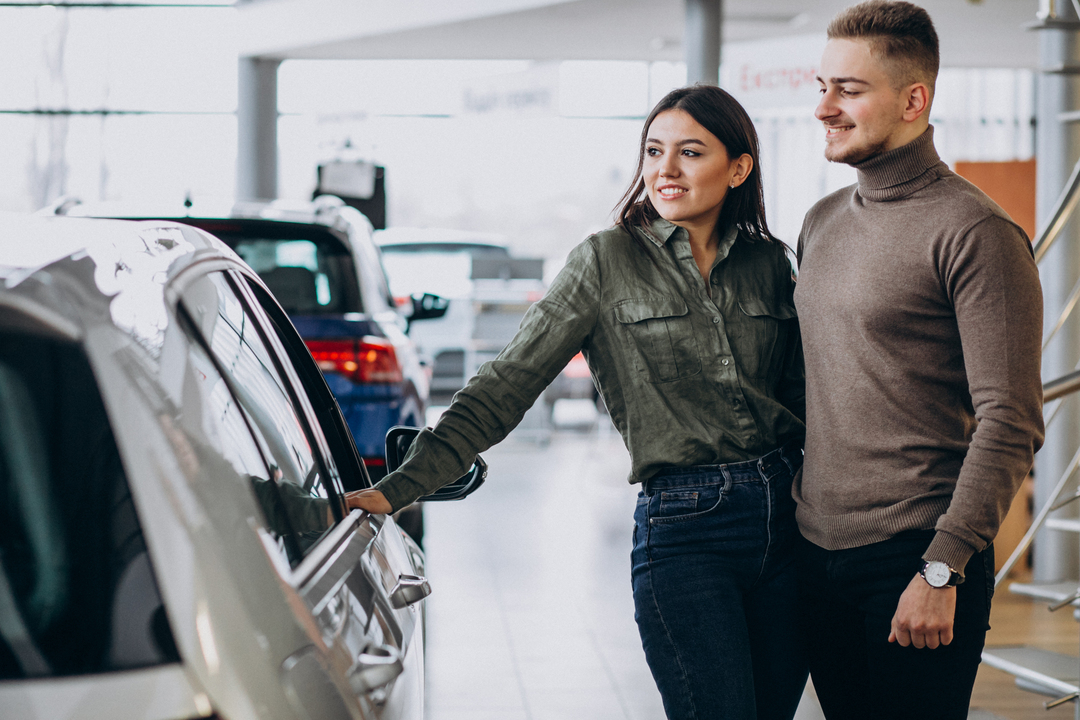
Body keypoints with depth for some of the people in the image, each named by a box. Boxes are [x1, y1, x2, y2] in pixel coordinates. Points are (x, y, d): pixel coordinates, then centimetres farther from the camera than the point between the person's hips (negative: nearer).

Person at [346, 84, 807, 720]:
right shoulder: (608, 262, -2)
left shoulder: (770, 263, 9)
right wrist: (401, 487, -14)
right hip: (683, 531, -4)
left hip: (788, 517, 4)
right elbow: (506, 385, -5)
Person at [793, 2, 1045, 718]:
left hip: (916, 554, -7)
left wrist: (943, 568, -19)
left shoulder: (976, 233, -11)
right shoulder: (822, 222, 13)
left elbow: (1010, 425, -15)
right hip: (817, 552, 7)